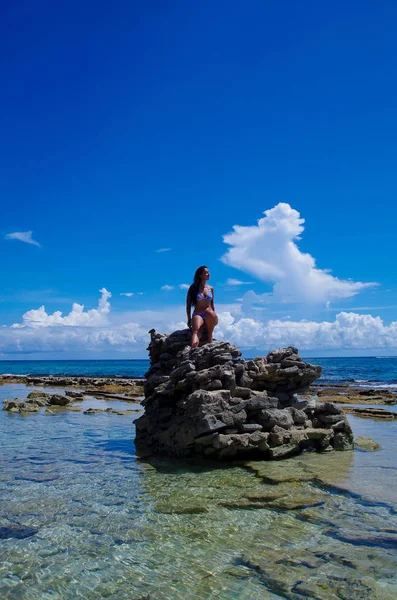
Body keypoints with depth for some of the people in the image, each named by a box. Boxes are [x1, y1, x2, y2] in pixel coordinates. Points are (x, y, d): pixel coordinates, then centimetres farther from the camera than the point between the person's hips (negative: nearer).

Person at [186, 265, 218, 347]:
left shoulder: (211, 288, 14)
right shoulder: (193, 288, 5)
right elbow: (188, 305, 6)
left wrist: (214, 316, 13)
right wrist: (189, 319, -1)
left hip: (209, 316, 2)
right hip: (198, 314, -2)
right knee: (196, 331, -34)